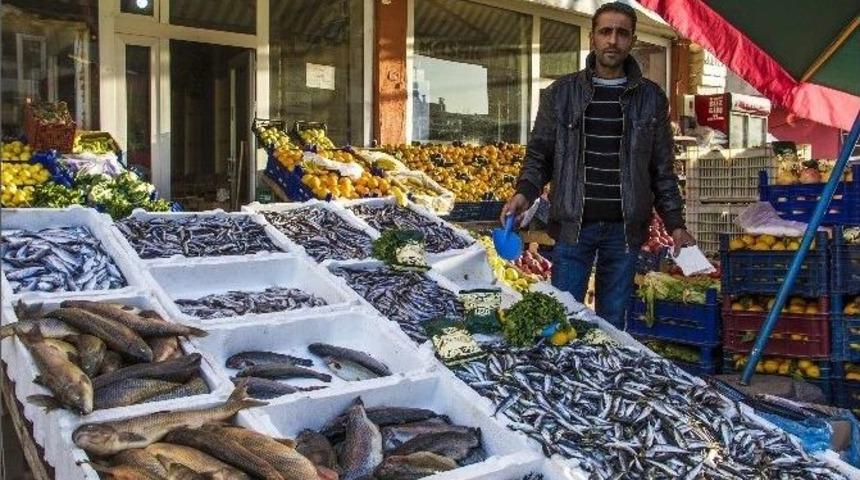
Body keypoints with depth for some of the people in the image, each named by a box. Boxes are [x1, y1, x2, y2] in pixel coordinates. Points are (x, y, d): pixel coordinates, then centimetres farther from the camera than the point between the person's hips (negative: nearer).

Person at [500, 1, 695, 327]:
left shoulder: (651, 98, 6)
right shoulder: (562, 93, 4)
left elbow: (662, 168, 10)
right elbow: (539, 153, 5)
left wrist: (675, 223, 7)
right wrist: (524, 192, -12)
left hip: (624, 228, 1)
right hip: (572, 226, -1)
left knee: (613, 322, 9)